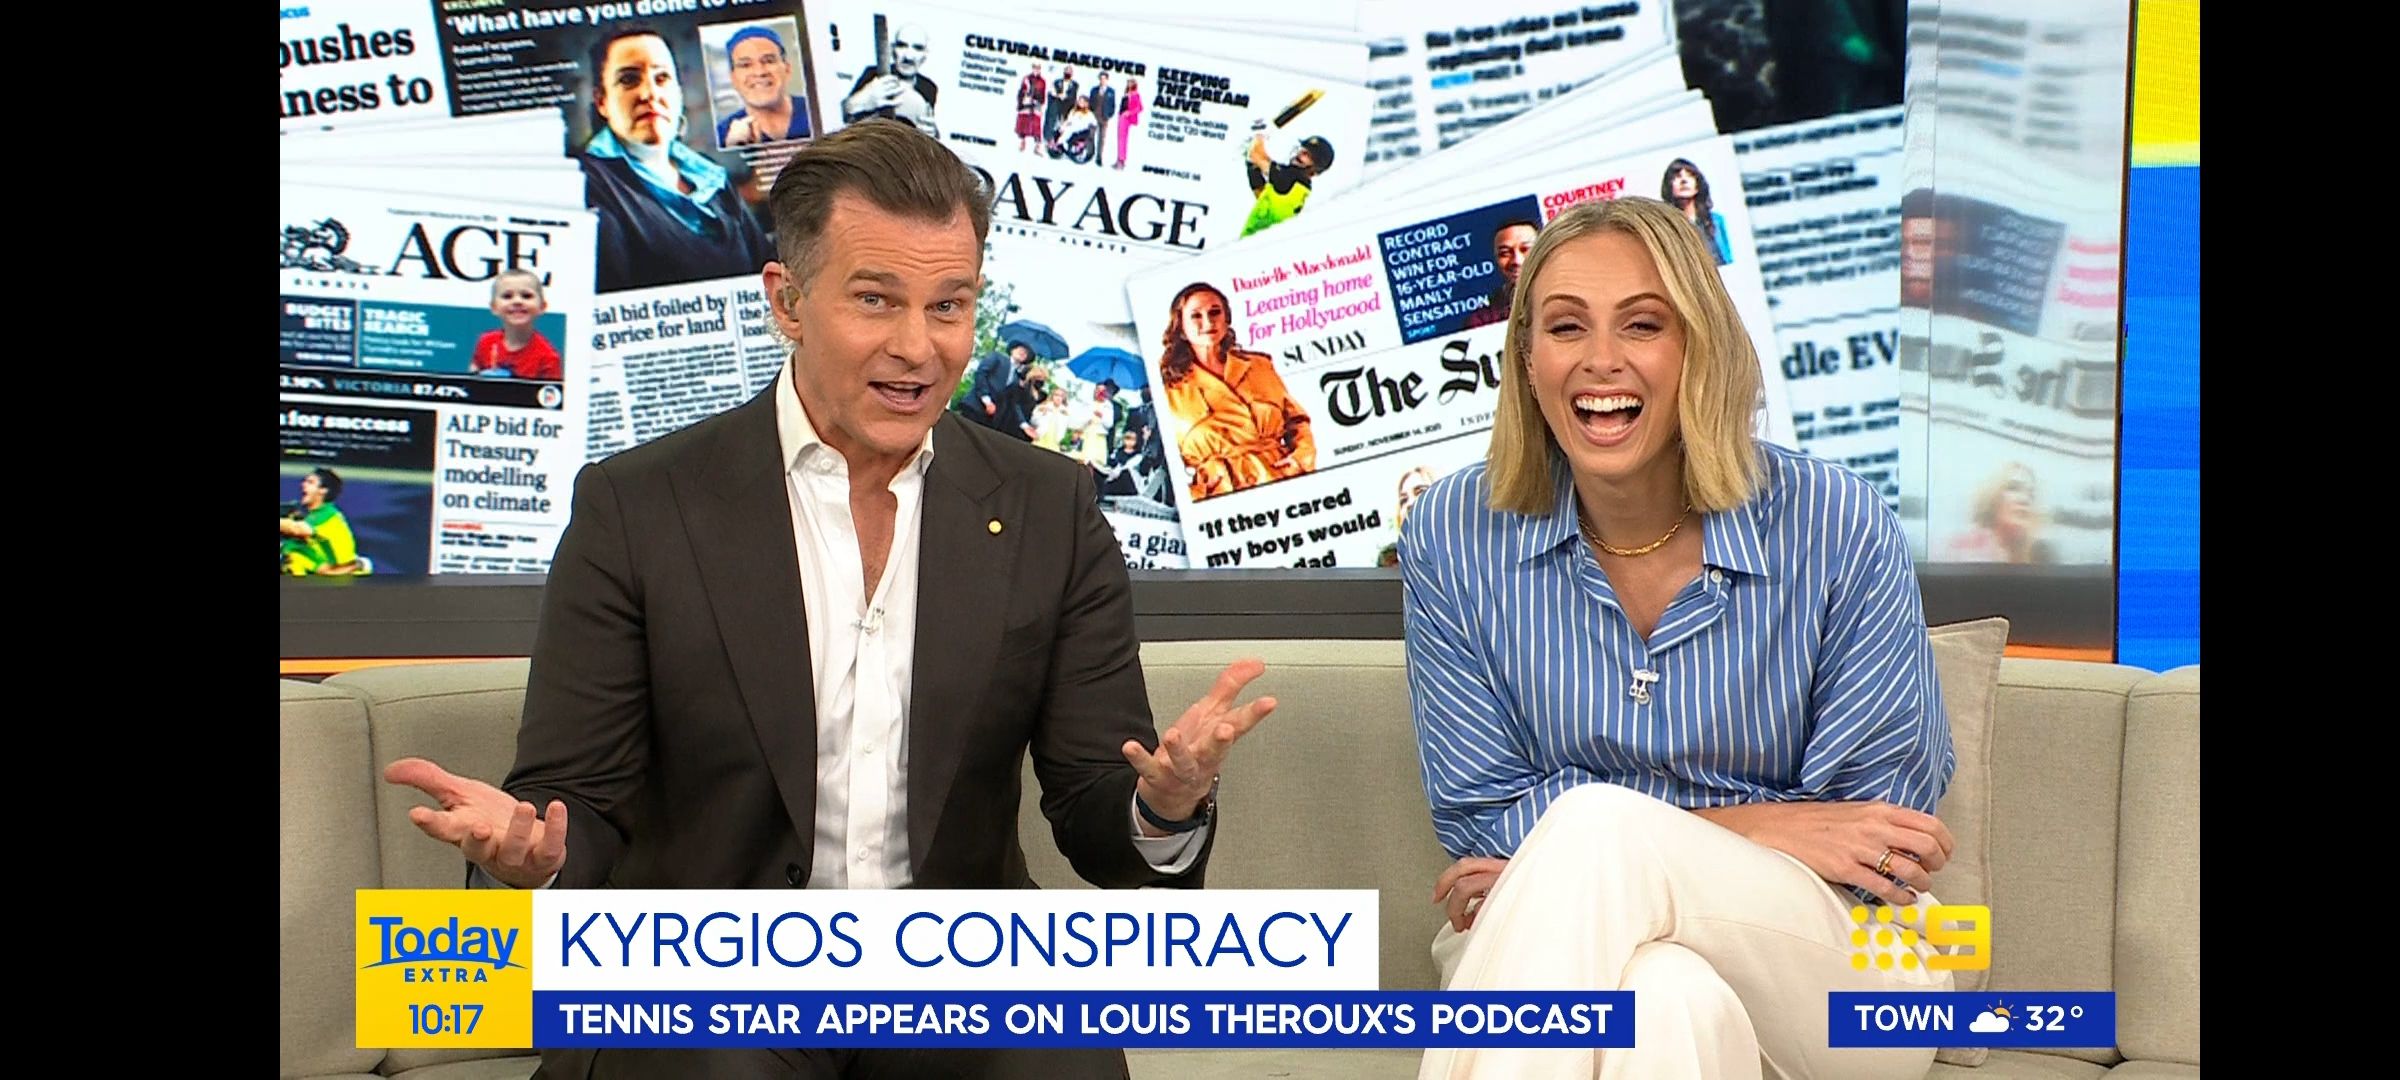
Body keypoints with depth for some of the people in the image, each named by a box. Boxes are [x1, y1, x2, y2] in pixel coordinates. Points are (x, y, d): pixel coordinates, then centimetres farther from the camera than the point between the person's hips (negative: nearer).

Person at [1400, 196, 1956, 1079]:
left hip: (1835, 956, 0)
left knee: (1596, 827, -33)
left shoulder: (1838, 528, -7)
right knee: (1669, 999, -38)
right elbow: (1479, 816, -1)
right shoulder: (1453, 534, -2)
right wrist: (1740, 828, -12)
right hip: (1564, 946, 0)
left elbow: (1877, 822, -6)